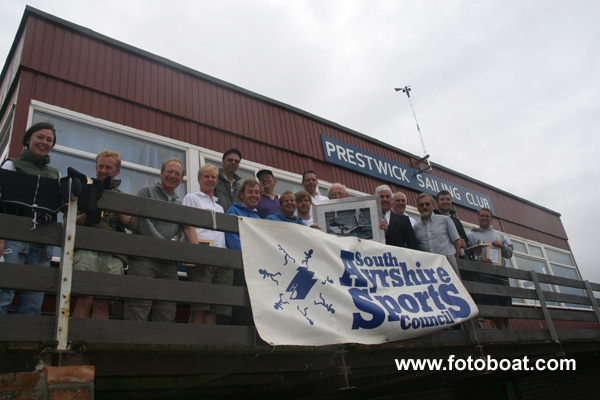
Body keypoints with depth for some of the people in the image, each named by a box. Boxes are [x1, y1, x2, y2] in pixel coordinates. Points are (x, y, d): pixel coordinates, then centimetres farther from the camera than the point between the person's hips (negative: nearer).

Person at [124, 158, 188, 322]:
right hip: (144, 258, -5)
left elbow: (182, 231, 16)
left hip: (169, 262, 5)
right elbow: (143, 223, -5)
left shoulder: (179, 203, 22)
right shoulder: (146, 192, 7)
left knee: (167, 312, 4)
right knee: (138, 308, -10)